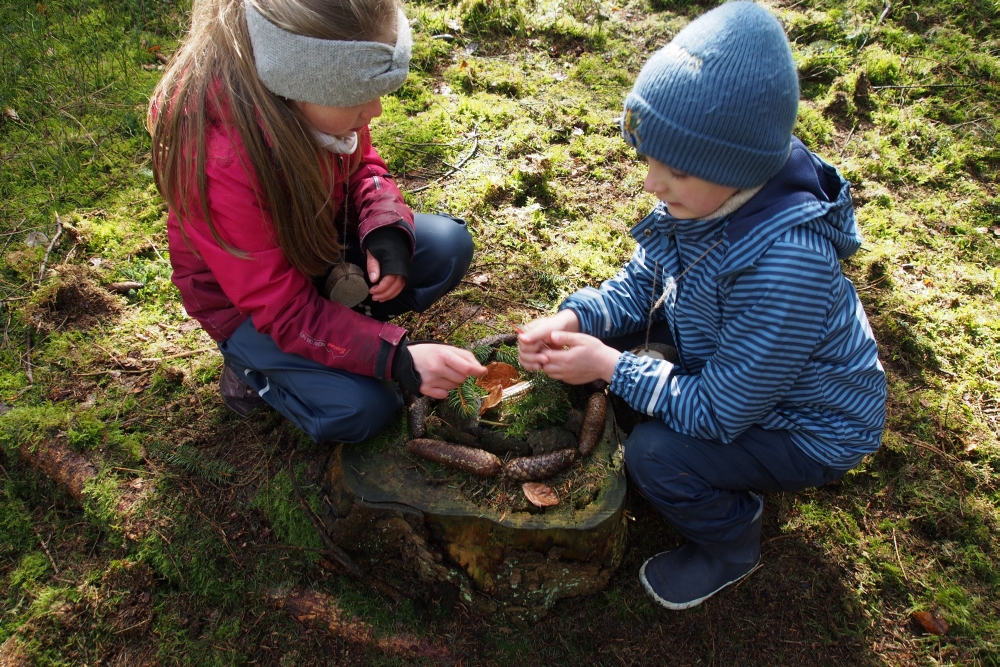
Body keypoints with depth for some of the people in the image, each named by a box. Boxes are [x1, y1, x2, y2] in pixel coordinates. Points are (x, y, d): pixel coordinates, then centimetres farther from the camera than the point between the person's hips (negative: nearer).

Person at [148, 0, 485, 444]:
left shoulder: (319, 86, -21)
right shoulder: (216, 160, -38)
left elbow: (361, 164, 0)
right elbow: (283, 309, -31)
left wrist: (386, 229, -21)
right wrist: (397, 358, -40)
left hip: (322, 239, 6)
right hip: (248, 301, -5)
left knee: (450, 247, -12)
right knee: (360, 409, -20)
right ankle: (254, 365, 6)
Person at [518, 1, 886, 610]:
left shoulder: (785, 260, -39)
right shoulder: (711, 193, -16)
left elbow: (719, 410, -31)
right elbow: (637, 287, -3)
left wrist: (609, 366, -28)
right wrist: (573, 320, -21)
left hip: (812, 429, -7)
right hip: (733, 368, 8)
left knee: (656, 453, -24)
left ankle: (731, 547, 11)